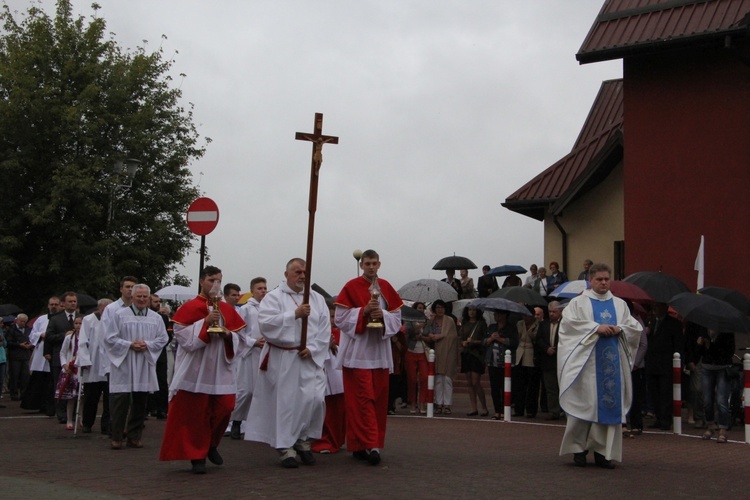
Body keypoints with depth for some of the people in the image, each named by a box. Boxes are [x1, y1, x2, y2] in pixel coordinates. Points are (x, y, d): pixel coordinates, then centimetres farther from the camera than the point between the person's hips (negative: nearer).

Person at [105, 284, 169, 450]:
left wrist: (147, 345, -11)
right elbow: (109, 338, -3)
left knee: (140, 401, 6)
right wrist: (129, 345, -14)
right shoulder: (119, 315, 0)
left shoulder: (156, 318, 9)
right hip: (123, 364, -3)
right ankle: (116, 437, 5)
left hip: (145, 366, 3)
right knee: (120, 400, -5)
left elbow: (163, 338, 6)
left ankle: (134, 436, 15)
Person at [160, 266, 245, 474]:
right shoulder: (189, 307, -3)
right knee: (195, 413, -1)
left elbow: (240, 338, 13)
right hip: (195, 369, -4)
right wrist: (204, 322, -19)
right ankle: (197, 456, 9)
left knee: (224, 408, 0)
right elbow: (180, 334, -11)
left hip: (220, 369, 4)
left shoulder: (228, 309, 11)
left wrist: (228, 334, -9)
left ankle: (210, 445, 24)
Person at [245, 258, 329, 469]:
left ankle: (303, 440, 13)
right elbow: (266, 324, -15)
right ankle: (286, 448, 6)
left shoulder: (317, 299, 11)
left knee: (315, 399, -7)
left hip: (309, 358, 3)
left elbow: (325, 330, 6)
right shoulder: (274, 297, 0)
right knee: (285, 403, -3)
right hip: (281, 361, -3)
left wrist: (312, 348, -9)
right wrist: (295, 314, -19)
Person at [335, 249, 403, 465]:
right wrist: (364, 311, -18)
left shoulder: (386, 288, 9)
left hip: (380, 352, 5)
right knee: (363, 399, -10)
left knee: (379, 399, 7)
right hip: (357, 352, -5)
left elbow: (397, 318, 7)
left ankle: (365, 444, 16)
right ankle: (369, 445, -11)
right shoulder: (351, 287, -4)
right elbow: (341, 318, -7)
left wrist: (382, 315, -12)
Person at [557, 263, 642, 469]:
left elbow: (636, 327, 12)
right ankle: (579, 448, 5)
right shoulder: (579, 303, 6)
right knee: (584, 403, -5)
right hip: (587, 362, -3)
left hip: (613, 362, 3)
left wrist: (619, 329, -7)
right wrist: (596, 328, -16)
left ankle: (603, 451, 5)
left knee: (610, 404, -1)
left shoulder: (620, 304, 17)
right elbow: (569, 323, -10)